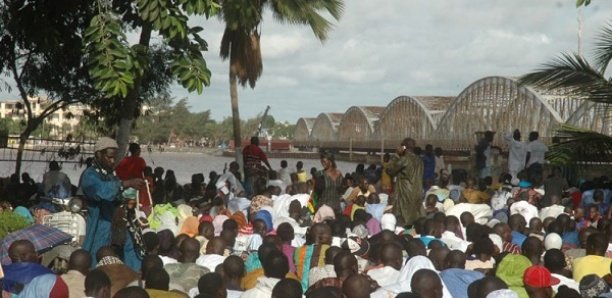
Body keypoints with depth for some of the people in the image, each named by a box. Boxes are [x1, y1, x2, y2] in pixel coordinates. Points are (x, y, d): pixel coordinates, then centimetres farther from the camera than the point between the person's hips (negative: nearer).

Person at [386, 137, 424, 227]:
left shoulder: (404, 159, -13)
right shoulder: (419, 160, 9)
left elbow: (390, 170, -6)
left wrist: (397, 155, -3)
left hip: (405, 194, -7)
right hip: (417, 193, 7)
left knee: (402, 221, -3)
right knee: (417, 219, 8)